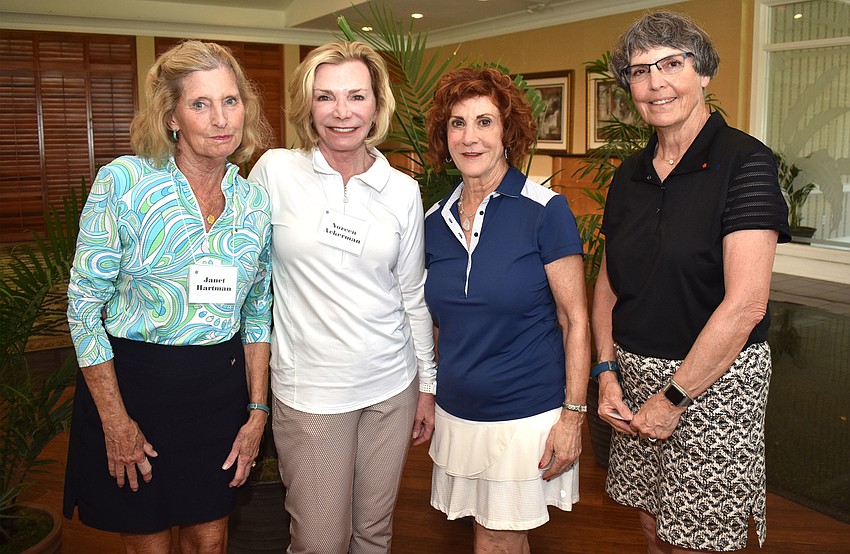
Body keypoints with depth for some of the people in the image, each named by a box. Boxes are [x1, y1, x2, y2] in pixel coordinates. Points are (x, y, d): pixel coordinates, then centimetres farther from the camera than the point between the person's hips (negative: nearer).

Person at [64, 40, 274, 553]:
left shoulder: (256, 202, 0)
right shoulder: (123, 181, -12)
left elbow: (257, 315, 8)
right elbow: (84, 307, -10)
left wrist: (257, 411, 4)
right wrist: (116, 421, -11)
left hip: (220, 388, 3)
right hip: (130, 381, -3)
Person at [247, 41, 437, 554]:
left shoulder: (403, 190, 1)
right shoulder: (276, 171, -6)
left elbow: (413, 294, 8)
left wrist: (427, 385, 10)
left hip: (392, 386, 3)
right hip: (310, 391, -2)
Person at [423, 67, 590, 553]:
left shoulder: (545, 211, -11)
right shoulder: (435, 221, 4)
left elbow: (575, 321, -10)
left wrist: (573, 414, -12)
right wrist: (428, 394, 13)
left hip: (528, 414, -4)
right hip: (458, 413, 5)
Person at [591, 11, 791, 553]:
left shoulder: (745, 162, -13)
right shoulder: (630, 175, 8)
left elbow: (744, 305, -19)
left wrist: (672, 398, -15)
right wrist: (607, 372, 0)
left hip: (715, 380, -5)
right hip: (636, 374, 6)